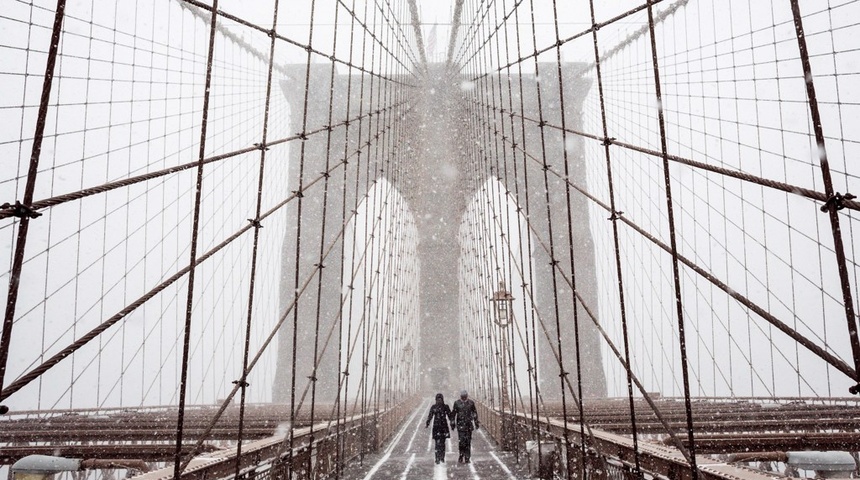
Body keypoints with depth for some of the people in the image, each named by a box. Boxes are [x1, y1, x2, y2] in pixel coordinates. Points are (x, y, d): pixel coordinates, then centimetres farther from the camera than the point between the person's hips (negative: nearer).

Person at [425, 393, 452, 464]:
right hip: (436, 426, -1)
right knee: (437, 443, -8)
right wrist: (427, 423, -11)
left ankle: (442, 457, 19)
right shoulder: (433, 407, 2)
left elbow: (450, 416, 6)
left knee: (442, 442, 7)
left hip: (444, 426, 1)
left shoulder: (446, 407, 4)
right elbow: (430, 416, 0)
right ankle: (437, 459, -9)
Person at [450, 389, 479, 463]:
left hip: (468, 425, 2)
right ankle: (461, 456, 2)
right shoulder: (457, 403, 1)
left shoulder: (471, 403, 5)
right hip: (460, 425, -2)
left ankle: (467, 458, 11)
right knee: (461, 441, -9)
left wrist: (476, 423, 13)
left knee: (468, 442, 3)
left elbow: (475, 413, 14)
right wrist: (452, 423, 5)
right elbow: (453, 414, 7)